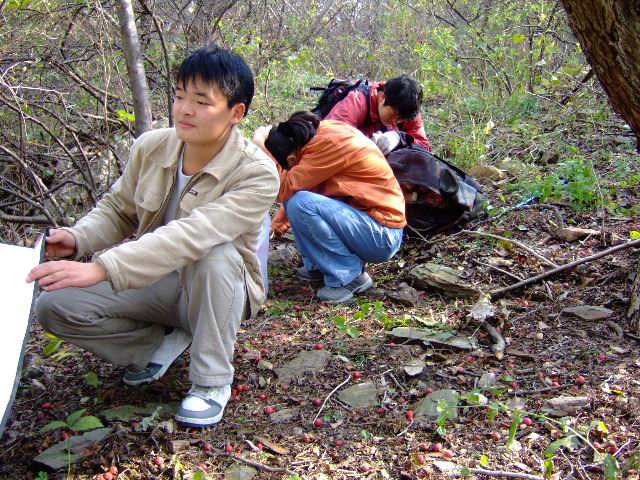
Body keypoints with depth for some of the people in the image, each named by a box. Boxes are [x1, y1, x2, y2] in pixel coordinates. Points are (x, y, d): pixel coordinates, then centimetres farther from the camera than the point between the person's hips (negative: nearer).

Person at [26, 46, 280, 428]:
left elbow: (192, 235, -40)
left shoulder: (257, 173, -27)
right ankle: (165, 340, 5)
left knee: (213, 251, -39)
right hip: (154, 281, 5)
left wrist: (102, 268, -48)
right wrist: (78, 238, -20)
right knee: (54, 306, -15)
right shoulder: (151, 147, -10)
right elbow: (117, 210, 3)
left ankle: (212, 381, -20)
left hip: (220, 291, -4)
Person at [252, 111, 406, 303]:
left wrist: (260, 148, -15)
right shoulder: (318, 132, 3)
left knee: (301, 204, -25)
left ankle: (349, 276, -10)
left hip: (381, 236, -9)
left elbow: (285, 190, -23)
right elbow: (294, 189, 16)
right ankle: (318, 265, 10)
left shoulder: (330, 143, -23)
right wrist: (276, 225, 18)